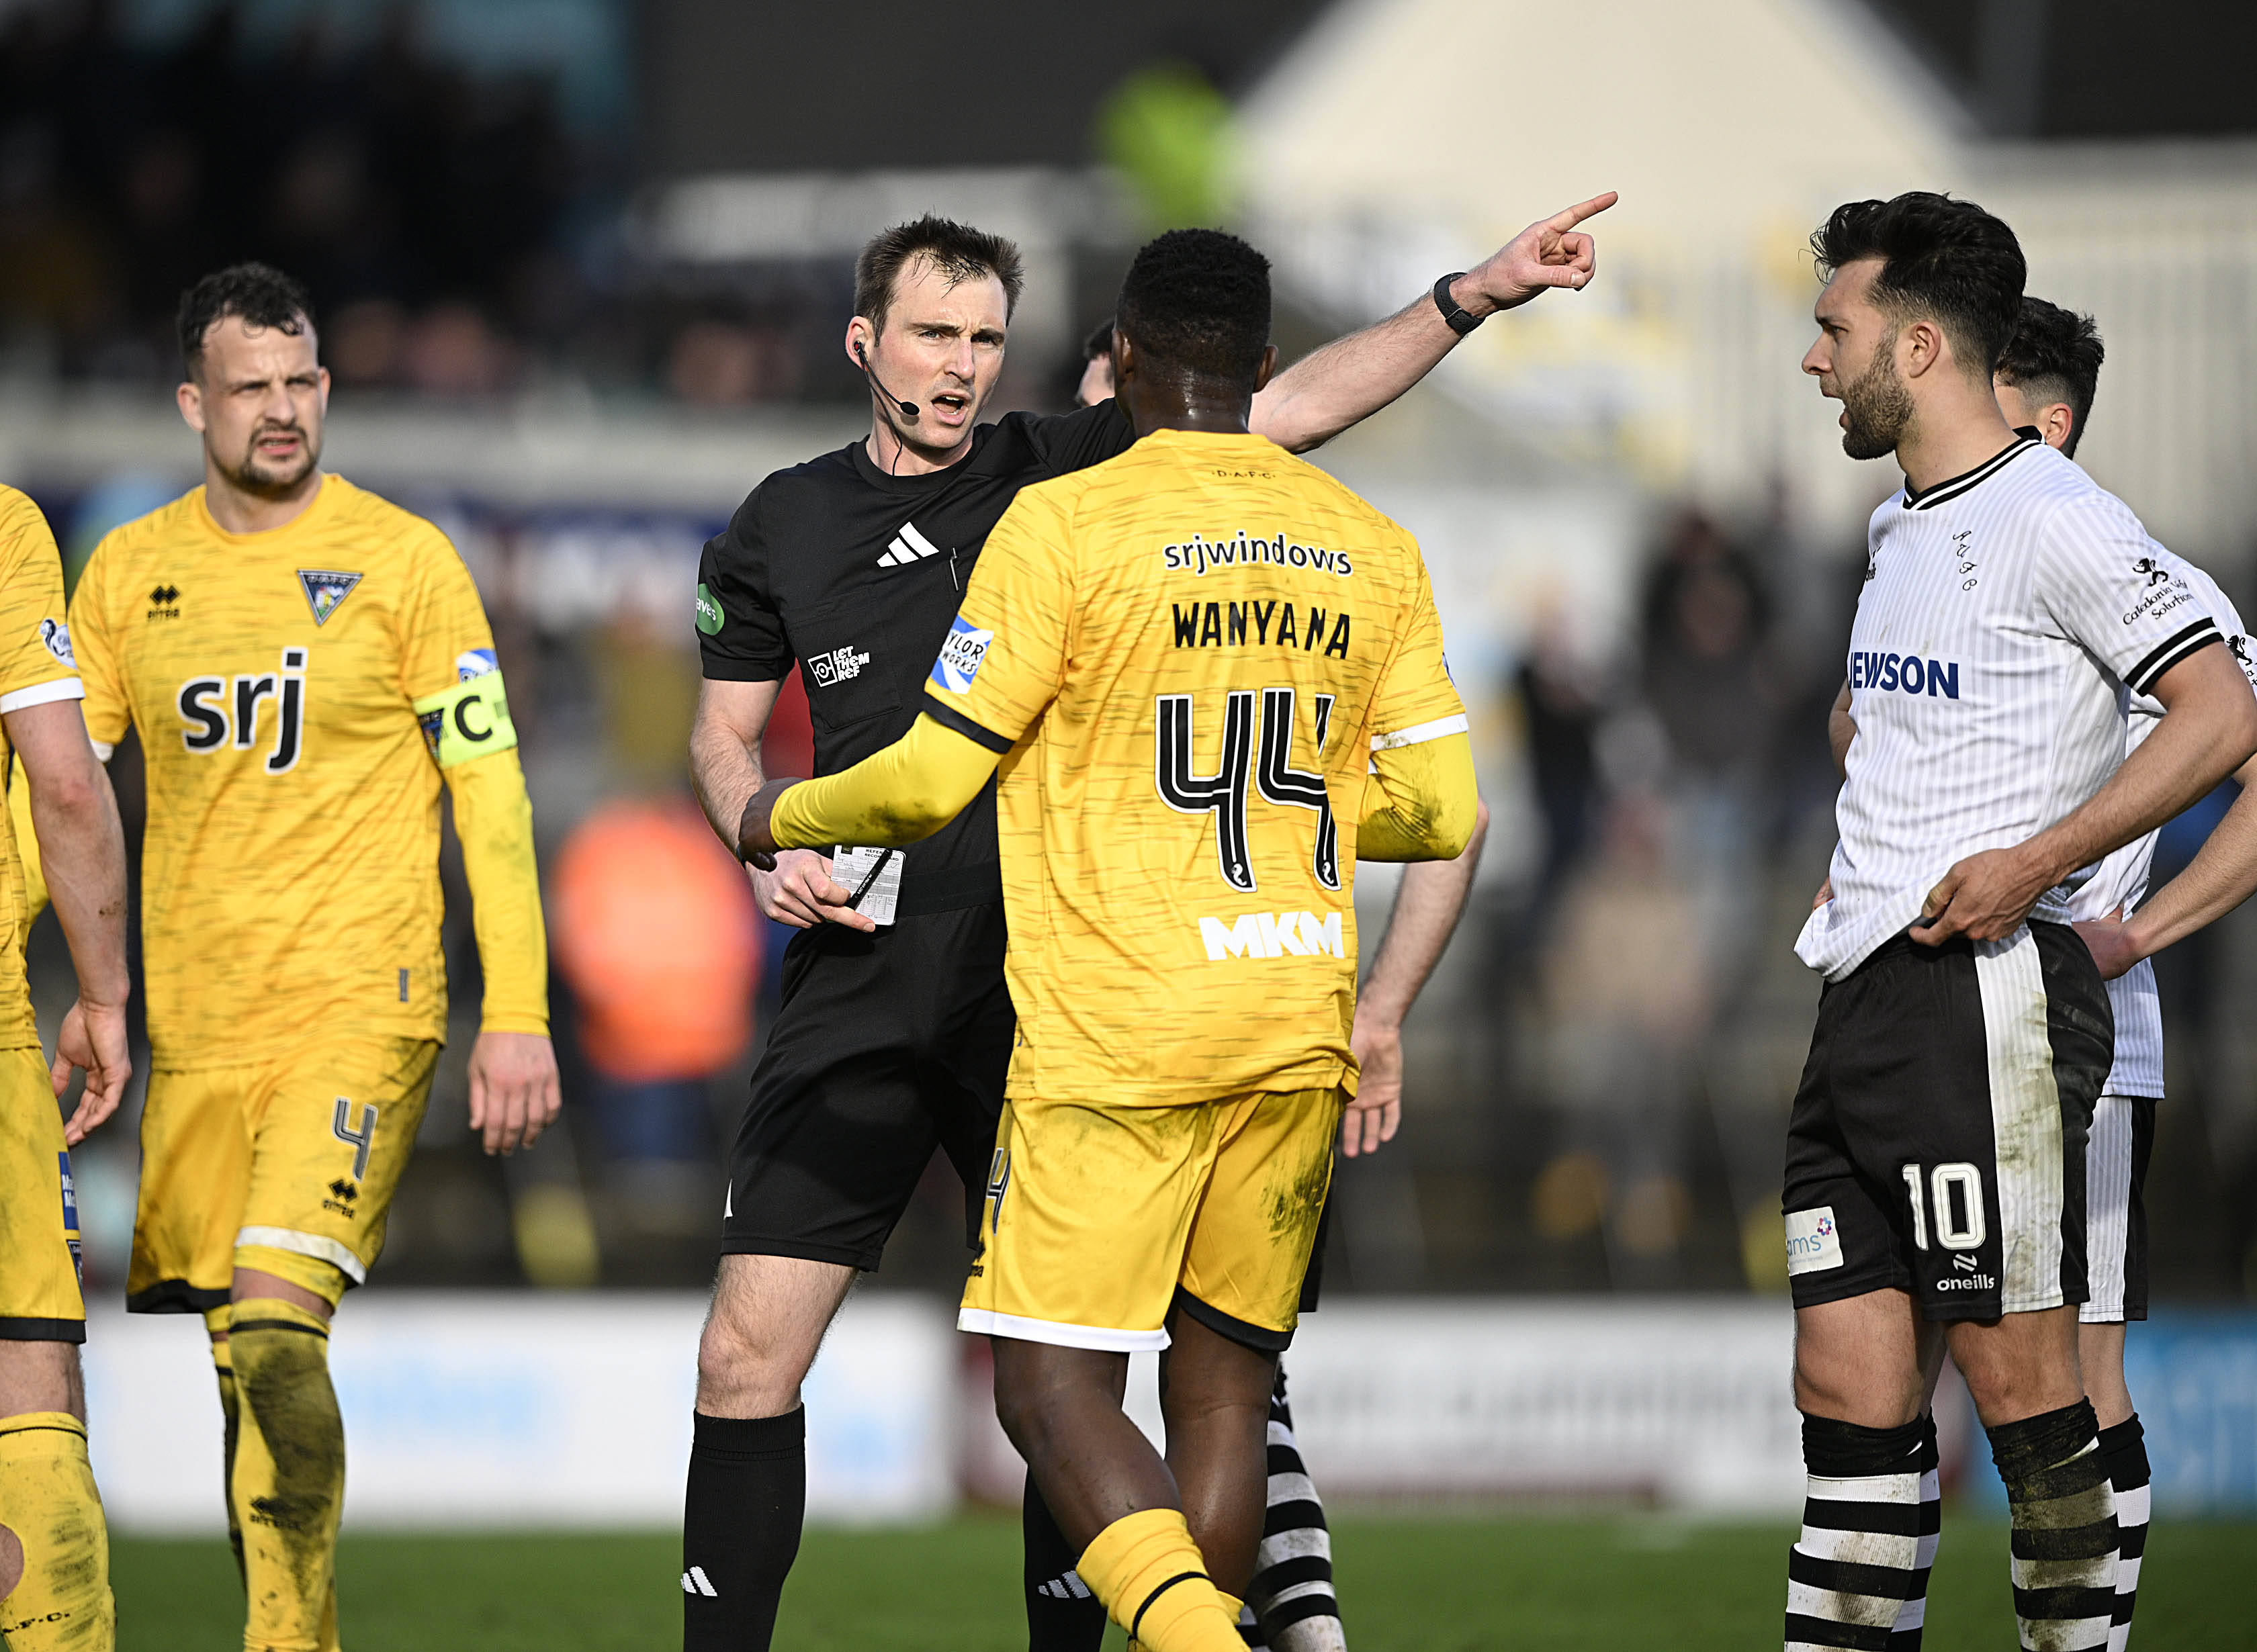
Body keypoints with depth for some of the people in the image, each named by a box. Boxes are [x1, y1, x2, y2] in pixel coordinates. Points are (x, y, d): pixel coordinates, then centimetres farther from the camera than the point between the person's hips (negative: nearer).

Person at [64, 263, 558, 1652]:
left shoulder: (404, 561, -2)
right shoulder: (130, 572, 9)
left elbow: (493, 793, -1)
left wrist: (520, 1014, -6)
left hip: (358, 1012, -4)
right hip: (195, 1020, 4)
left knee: (274, 1327, -20)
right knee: (238, 1357, 5)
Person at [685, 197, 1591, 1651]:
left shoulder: (1067, 473, 3)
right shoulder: (784, 526, 9)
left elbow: (1290, 409, -3)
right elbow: (725, 731, 20)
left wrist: (1475, 296, -12)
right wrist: (766, 846, 0)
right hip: (861, 981, 1)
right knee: (749, 1359, -4)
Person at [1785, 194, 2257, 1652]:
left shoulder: (2053, 519, -10)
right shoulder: (1903, 528, 19)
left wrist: (2032, 864, -20)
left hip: (1985, 992, -9)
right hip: (1866, 994, 9)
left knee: (2020, 1377, -7)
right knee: (1850, 1383, 5)